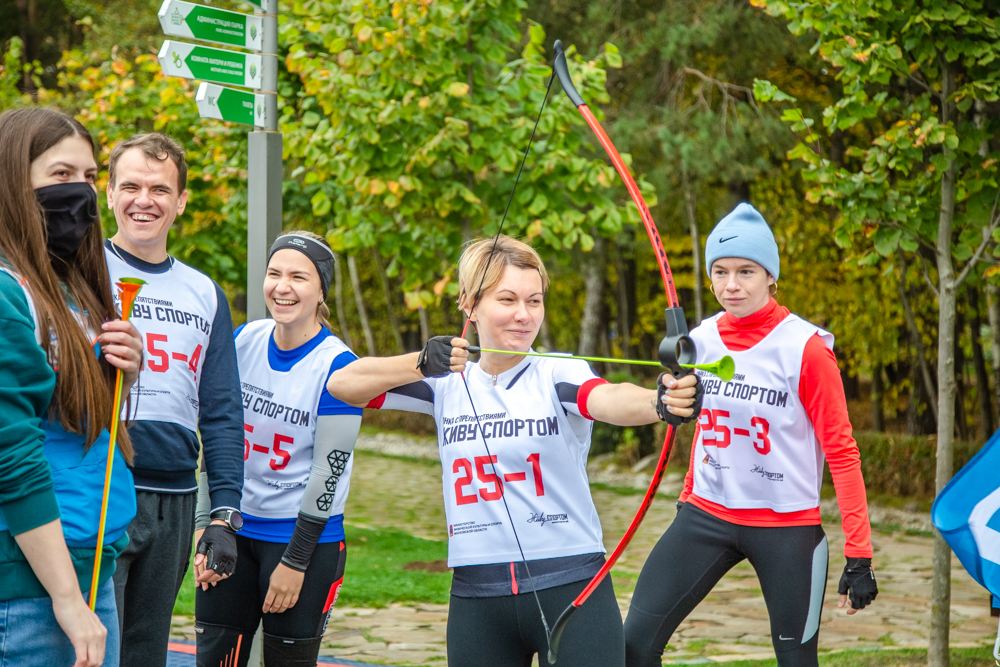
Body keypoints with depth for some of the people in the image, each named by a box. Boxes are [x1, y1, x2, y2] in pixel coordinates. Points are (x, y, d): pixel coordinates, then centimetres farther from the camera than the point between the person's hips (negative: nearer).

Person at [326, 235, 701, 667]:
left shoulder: (557, 374, -3)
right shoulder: (449, 383, 7)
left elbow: (609, 399, -25)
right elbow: (342, 384, 0)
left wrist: (660, 402, -48)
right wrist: (421, 364, -17)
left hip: (572, 587, -3)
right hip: (477, 596, 3)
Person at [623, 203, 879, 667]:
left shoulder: (805, 348, -11)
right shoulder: (701, 341, 4)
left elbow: (841, 451, -10)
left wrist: (858, 555, -13)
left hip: (787, 527, -4)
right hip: (707, 517, 4)